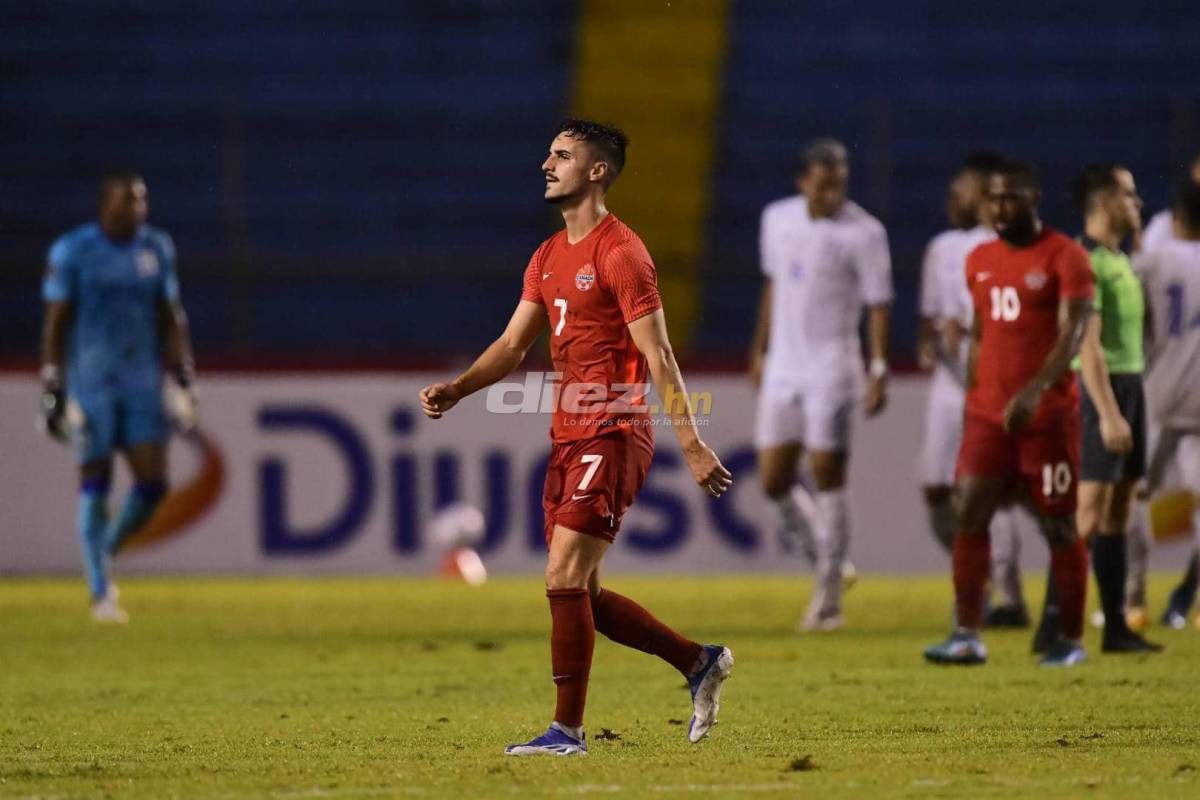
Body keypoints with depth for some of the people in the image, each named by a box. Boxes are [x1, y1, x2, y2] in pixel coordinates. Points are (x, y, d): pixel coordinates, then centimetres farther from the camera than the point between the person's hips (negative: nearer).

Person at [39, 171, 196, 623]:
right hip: (91, 384, -4)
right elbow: (56, 323, -3)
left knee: (153, 483, -4)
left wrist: (184, 378, 9)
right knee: (96, 482, -3)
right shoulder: (73, 251, -5)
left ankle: (106, 552, 22)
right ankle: (100, 593, 3)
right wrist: (52, 390, -7)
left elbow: (170, 317, 14)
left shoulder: (157, 249, 7)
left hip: (143, 383, 4)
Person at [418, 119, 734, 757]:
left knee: (565, 579, -12)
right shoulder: (549, 257, 16)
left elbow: (658, 357, -14)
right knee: (581, 593, 9)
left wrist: (692, 445, -17)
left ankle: (567, 731, -7)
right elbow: (513, 344, 16)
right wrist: (455, 389, 0)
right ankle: (699, 662, 23)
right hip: (568, 437, 9)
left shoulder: (621, 253, -11)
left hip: (611, 437, -9)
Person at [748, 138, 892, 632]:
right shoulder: (777, 218, 8)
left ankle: (828, 600, -1)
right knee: (773, 481, 1)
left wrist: (878, 370, -15)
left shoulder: (863, 233, -9)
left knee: (827, 476, -6)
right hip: (782, 367, 5)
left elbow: (878, 304, -8)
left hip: (831, 367, -5)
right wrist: (760, 350, 21)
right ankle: (826, 560, 22)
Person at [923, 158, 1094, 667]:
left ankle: (1072, 640, 11)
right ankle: (968, 637, -8)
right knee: (969, 515, -6)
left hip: (1048, 414, -5)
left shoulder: (1064, 258, -8)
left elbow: (1071, 335, -18)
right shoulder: (980, 261, 12)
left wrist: (1034, 391, -31)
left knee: (1058, 525, 1)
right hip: (988, 415, 5)